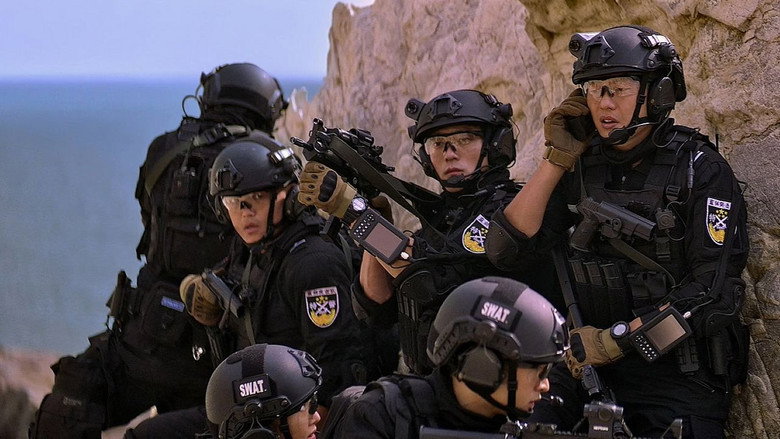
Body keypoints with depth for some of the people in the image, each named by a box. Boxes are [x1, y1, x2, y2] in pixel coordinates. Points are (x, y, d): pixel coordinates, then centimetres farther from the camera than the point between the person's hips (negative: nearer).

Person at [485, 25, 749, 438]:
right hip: (588, 364, 3)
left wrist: (617, 340, -17)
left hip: (678, 378, -3)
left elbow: (713, 292, -13)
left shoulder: (700, 171, -4)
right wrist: (557, 158, -3)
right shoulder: (581, 167, 8)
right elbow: (504, 249, 1)